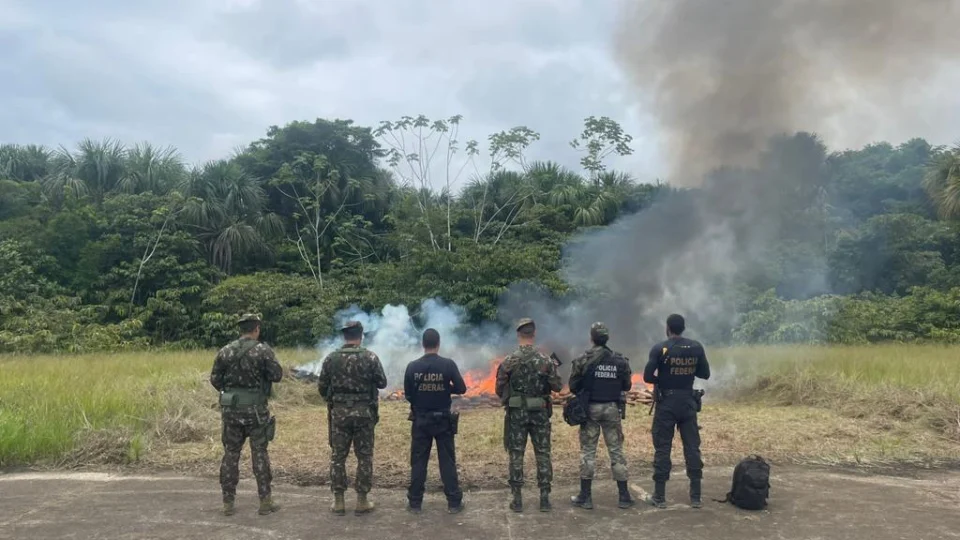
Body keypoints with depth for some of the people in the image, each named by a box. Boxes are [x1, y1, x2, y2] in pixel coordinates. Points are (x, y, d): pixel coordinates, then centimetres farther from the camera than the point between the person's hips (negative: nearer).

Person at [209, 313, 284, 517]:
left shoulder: (225, 351, 2)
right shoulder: (263, 350, -9)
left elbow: (214, 379, 5)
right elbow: (277, 376, -7)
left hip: (230, 409, 3)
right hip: (255, 410, -3)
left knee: (231, 454, 12)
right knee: (259, 454, 5)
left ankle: (228, 502, 16)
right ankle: (265, 501, 9)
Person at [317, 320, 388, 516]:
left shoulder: (331, 358, -2)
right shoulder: (370, 357, -8)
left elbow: (322, 387, 3)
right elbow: (382, 383, 1)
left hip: (339, 413, 2)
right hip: (364, 413, -1)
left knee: (337, 456, 10)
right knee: (364, 457, 8)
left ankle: (338, 501, 14)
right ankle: (362, 501, 11)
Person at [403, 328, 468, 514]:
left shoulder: (412, 366, -7)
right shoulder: (448, 364, -11)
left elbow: (407, 394, -1)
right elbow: (461, 388, -6)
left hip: (420, 420, 1)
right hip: (443, 420, -1)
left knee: (418, 462, 9)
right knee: (447, 461, 6)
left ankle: (415, 503, 14)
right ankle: (454, 502, 10)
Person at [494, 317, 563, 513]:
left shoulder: (509, 361, -7)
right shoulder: (545, 360, -6)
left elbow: (499, 389, -3)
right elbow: (557, 387, -2)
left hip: (516, 413, 0)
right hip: (540, 413, 0)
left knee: (516, 455, 7)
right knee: (543, 454, 9)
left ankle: (517, 499, 10)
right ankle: (544, 498, 11)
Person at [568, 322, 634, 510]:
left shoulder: (582, 360, -9)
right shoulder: (620, 360, -2)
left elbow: (573, 387, -4)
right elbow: (626, 386, 5)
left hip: (590, 409, -2)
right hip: (612, 409, 2)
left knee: (588, 451, 6)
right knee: (616, 450, 9)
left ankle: (585, 497, 9)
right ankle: (624, 496, 12)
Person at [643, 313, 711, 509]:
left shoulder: (660, 348, -11)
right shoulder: (696, 347, -1)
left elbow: (647, 377, -13)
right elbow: (705, 374, 5)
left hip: (666, 403, -3)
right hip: (688, 402, 3)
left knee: (662, 449, 3)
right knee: (692, 447, 9)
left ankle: (659, 496, 7)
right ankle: (695, 497, 13)